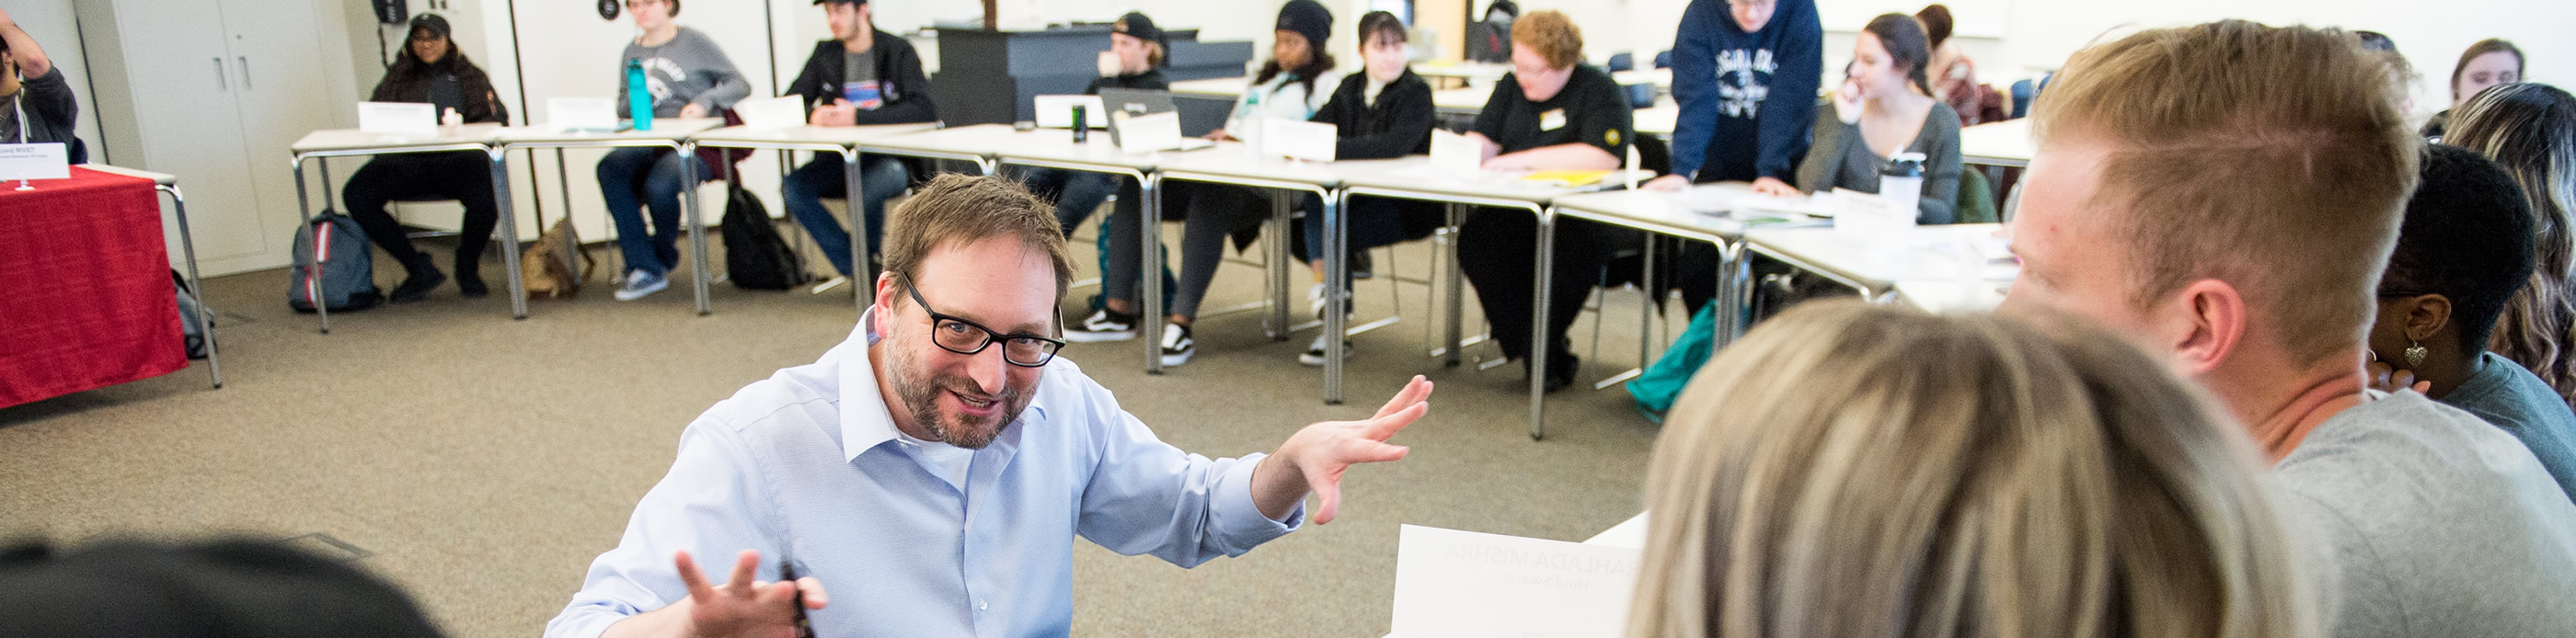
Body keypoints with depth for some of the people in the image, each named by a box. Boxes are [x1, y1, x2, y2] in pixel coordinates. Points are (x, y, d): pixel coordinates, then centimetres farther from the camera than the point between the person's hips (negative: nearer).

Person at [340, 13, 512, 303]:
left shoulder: (470, 76, 18)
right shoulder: (397, 78, 24)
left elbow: (498, 117, 4)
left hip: (458, 159, -3)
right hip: (407, 162, 3)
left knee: (487, 194, -36)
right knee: (355, 194, -25)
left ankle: (468, 268, -5)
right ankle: (421, 270, -13)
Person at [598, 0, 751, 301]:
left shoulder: (694, 42, 4)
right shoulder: (631, 52, 18)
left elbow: (741, 85, 1)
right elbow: (622, 108, 21)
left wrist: (705, 102, -14)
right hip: (651, 145, 5)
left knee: (659, 184, -33)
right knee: (610, 168, -27)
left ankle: (664, 258, 0)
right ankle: (644, 268, -23)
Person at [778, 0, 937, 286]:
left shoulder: (898, 51, -4)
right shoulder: (825, 54, 12)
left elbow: (923, 110, -18)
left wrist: (859, 116, -26)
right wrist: (812, 114, -14)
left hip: (891, 158, -5)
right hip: (841, 157, 5)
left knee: (865, 188, -37)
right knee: (792, 187, -21)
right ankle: (856, 270, -16)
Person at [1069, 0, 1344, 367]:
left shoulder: (1327, 84, 6)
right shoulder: (1264, 79, 32)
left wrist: (1244, 138, -15)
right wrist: (1224, 137, 5)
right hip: (1224, 172, 8)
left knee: (1209, 199, -39)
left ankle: (1181, 324, -38)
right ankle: (1119, 312, -11)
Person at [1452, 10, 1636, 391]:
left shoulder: (1599, 89, -7)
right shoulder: (1513, 85, 14)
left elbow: (1605, 156, -21)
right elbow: (1483, 138, 15)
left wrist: (1524, 159, -19)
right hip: (1521, 212, 6)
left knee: (1571, 247, -37)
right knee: (1475, 238, -23)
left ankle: (1543, 349, -13)